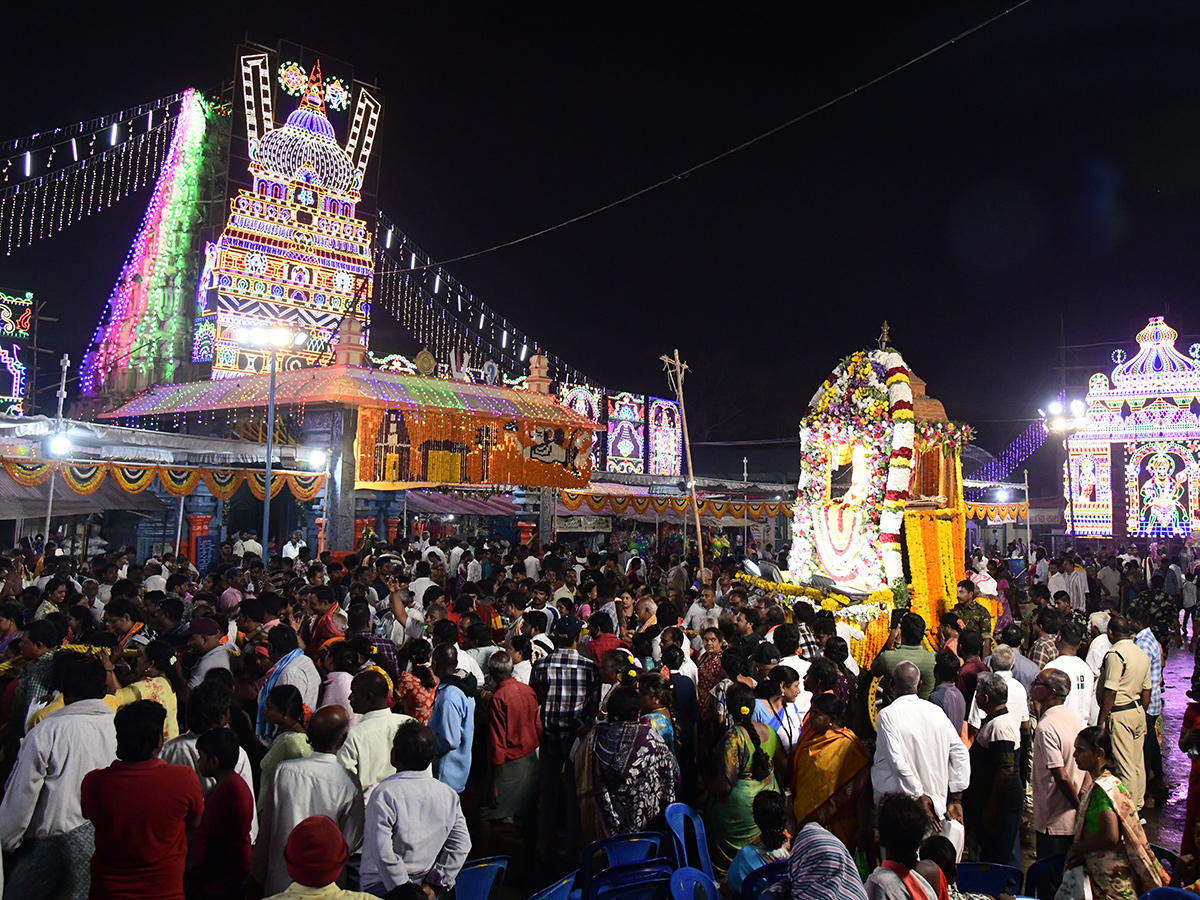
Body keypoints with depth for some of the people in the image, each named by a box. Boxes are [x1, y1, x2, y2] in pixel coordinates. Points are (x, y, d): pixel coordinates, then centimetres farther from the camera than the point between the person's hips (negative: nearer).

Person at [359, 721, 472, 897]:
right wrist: (434, 885, 1)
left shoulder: (384, 794, -18)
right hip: (424, 884, 5)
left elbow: (382, 851, -22)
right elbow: (461, 846, -2)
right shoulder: (449, 795, -3)